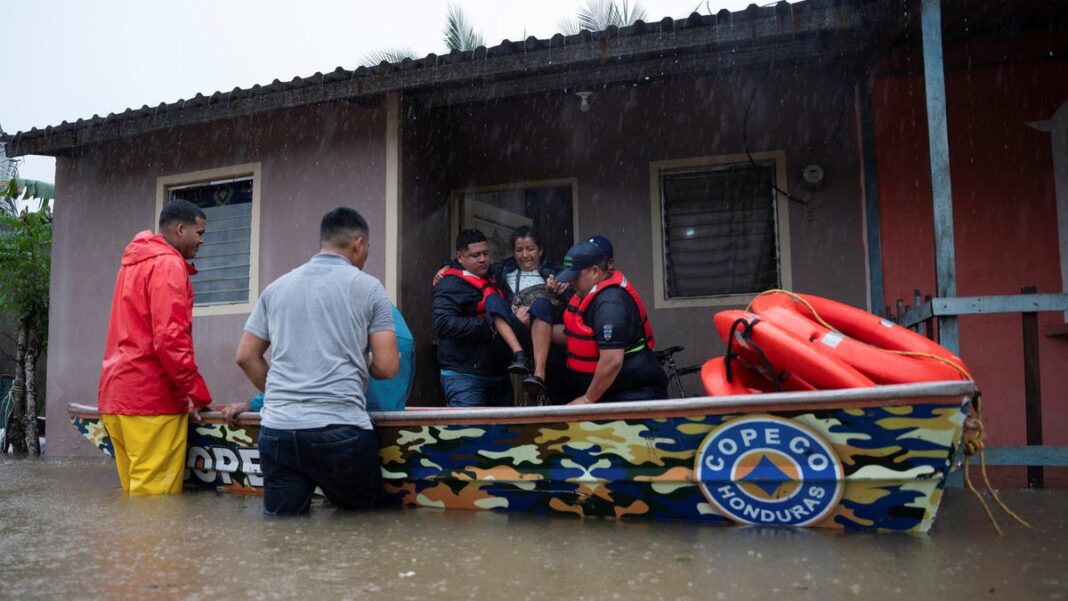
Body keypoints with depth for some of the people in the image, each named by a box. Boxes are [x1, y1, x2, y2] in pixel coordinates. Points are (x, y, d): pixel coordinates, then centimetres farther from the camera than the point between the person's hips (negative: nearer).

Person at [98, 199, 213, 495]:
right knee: (155, 499, -6)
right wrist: (198, 393, -11)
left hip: (116, 394, 10)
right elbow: (169, 339, -19)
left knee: (135, 494, 13)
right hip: (152, 399, -10)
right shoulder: (168, 264, -9)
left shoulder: (134, 263, 21)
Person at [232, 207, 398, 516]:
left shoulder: (276, 288, 14)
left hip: (277, 429, 4)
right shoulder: (368, 287, 2)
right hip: (340, 429, -4)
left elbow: (246, 356, 15)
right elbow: (387, 367, -2)